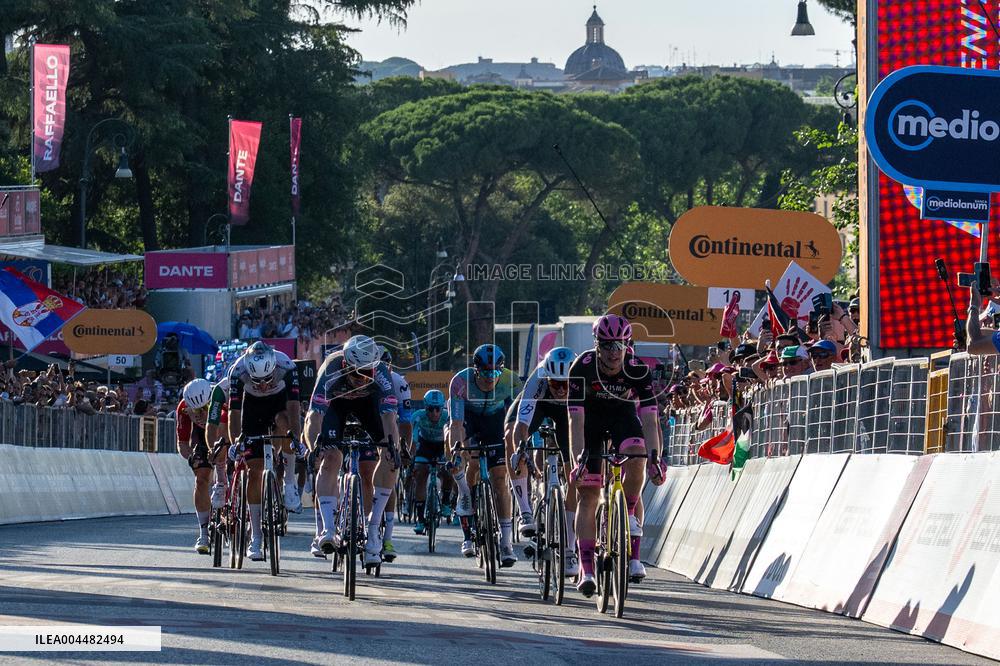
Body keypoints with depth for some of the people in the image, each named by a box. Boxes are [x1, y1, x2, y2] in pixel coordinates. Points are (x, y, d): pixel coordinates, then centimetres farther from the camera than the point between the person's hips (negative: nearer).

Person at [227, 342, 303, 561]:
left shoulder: (286, 366, -34)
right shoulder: (237, 371, -32)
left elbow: (293, 405, -39)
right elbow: (234, 411, -33)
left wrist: (295, 436, -52)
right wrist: (235, 442, -47)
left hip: (280, 400, -1)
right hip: (253, 404, 1)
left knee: (284, 422, -38)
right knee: (255, 469, -7)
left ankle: (290, 484, -20)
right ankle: (255, 537, -1)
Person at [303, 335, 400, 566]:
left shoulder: (380, 372, -36)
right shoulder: (331, 371, -38)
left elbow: (389, 418, -40)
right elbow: (314, 417, -43)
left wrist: (390, 450, -54)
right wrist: (315, 449, -56)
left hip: (368, 402, 1)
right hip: (335, 402, -1)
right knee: (331, 459, -21)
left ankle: (373, 528, -7)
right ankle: (326, 530, -27)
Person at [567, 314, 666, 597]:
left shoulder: (638, 370, -27)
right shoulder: (582, 367, -30)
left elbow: (649, 418, -31)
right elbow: (576, 418, -33)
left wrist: (655, 456, -44)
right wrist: (578, 458, -43)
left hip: (623, 416, 0)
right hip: (591, 417, 0)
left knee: (636, 458, -30)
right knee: (587, 494, -8)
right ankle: (586, 570, -6)